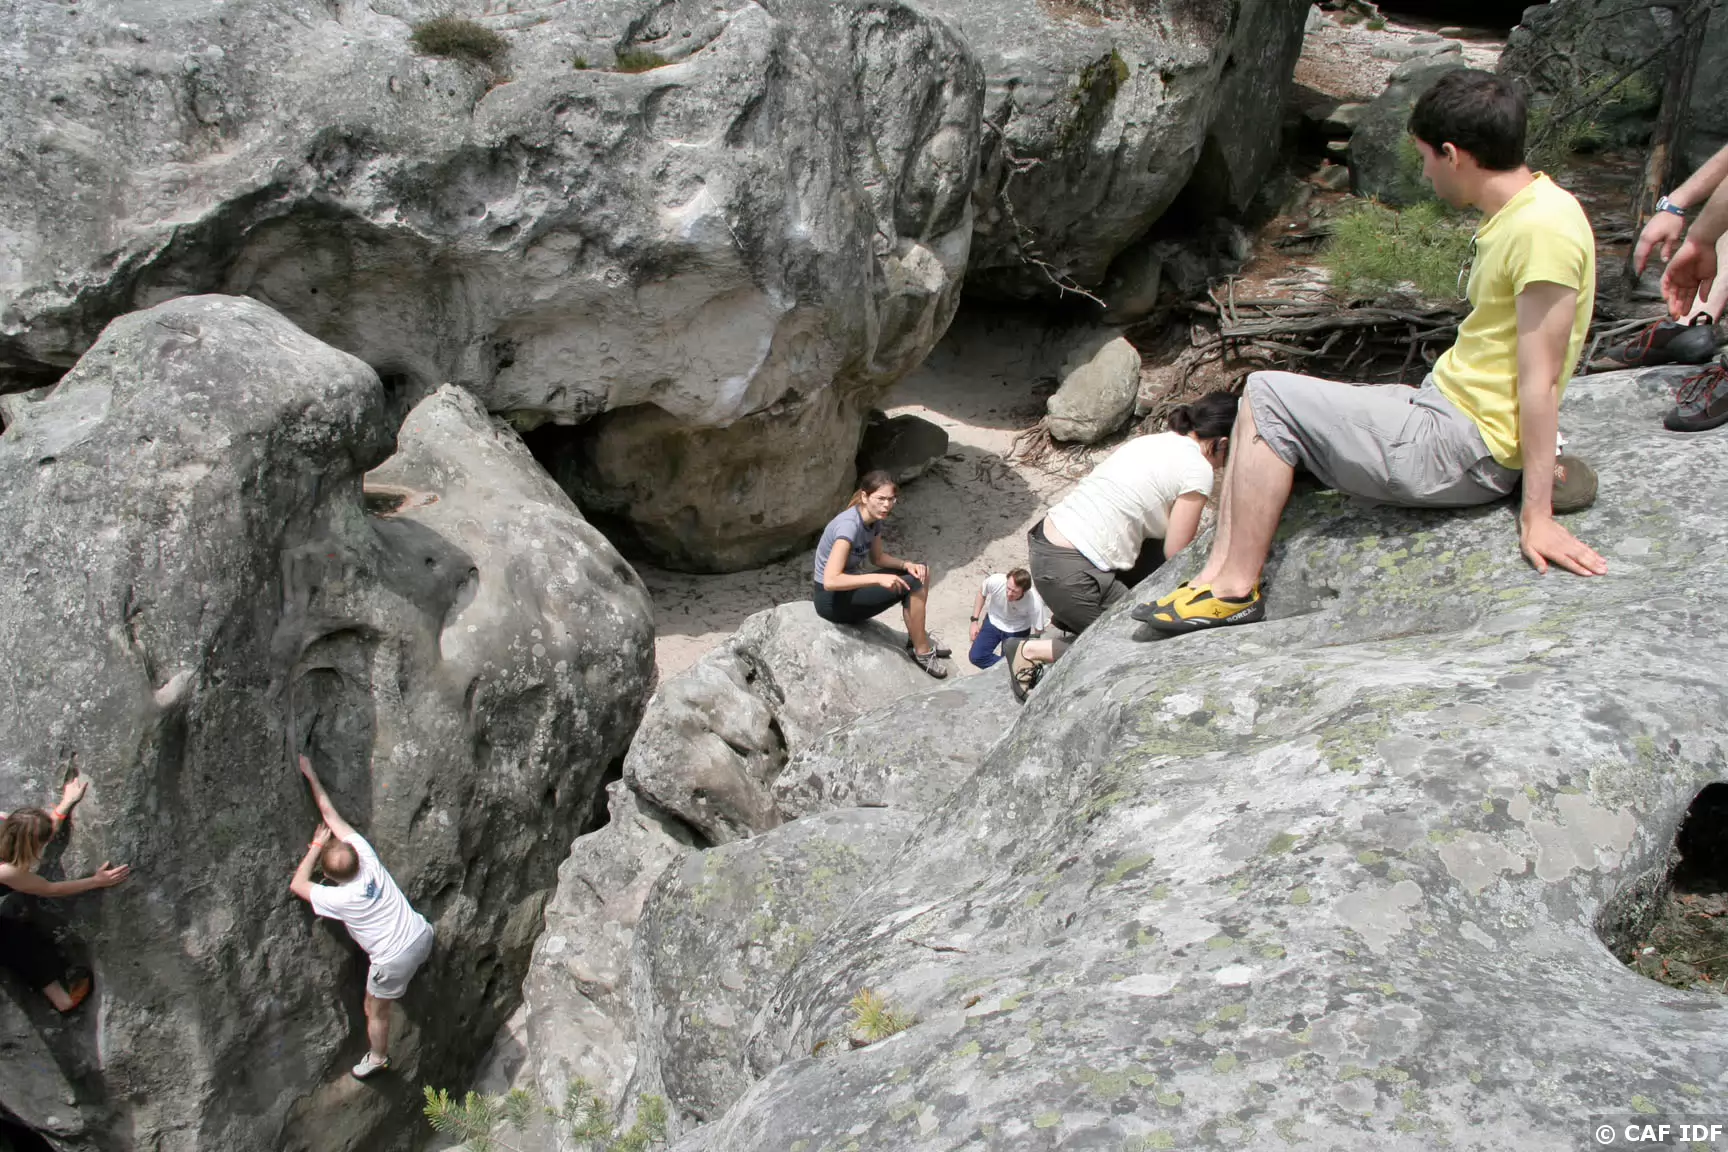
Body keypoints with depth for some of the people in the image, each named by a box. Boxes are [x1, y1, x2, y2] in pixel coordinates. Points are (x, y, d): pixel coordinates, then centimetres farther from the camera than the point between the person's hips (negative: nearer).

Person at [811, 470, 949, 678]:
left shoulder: (874, 520, -2)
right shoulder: (849, 525, -29)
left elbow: (878, 557, 13)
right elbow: (830, 581, -35)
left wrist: (907, 565, -6)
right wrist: (878, 578, -36)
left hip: (850, 586, 9)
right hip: (832, 599, -9)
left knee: (920, 574, 6)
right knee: (913, 586, -18)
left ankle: (917, 636, 19)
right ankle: (922, 651, -2)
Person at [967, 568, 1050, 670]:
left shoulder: (1035, 603, -37)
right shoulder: (995, 581, -32)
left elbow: (1039, 631, -23)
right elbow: (982, 593, -7)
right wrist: (974, 620, -5)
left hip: (1018, 630, -2)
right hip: (993, 622, 2)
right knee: (975, 657, -7)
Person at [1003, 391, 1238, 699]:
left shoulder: (1156, 441, 15)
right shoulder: (1196, 468, -10)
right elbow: (1176, 553, -4)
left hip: (1045, 538, 9)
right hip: (1068, 571, -9)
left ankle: (1072, 613, 19)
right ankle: (1030, 650, 4)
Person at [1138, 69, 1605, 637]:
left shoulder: (1543, 227, -20)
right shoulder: (1514, 213, 11)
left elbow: (1540, 379, -22)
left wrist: (1538, 515, -21)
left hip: (1462, 450, -10)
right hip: (1438, 408, 10)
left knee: (1267, 395, -11)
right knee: (1265, 412, 10)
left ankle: (1238, 590, -6)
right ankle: (1217, 576, 4)